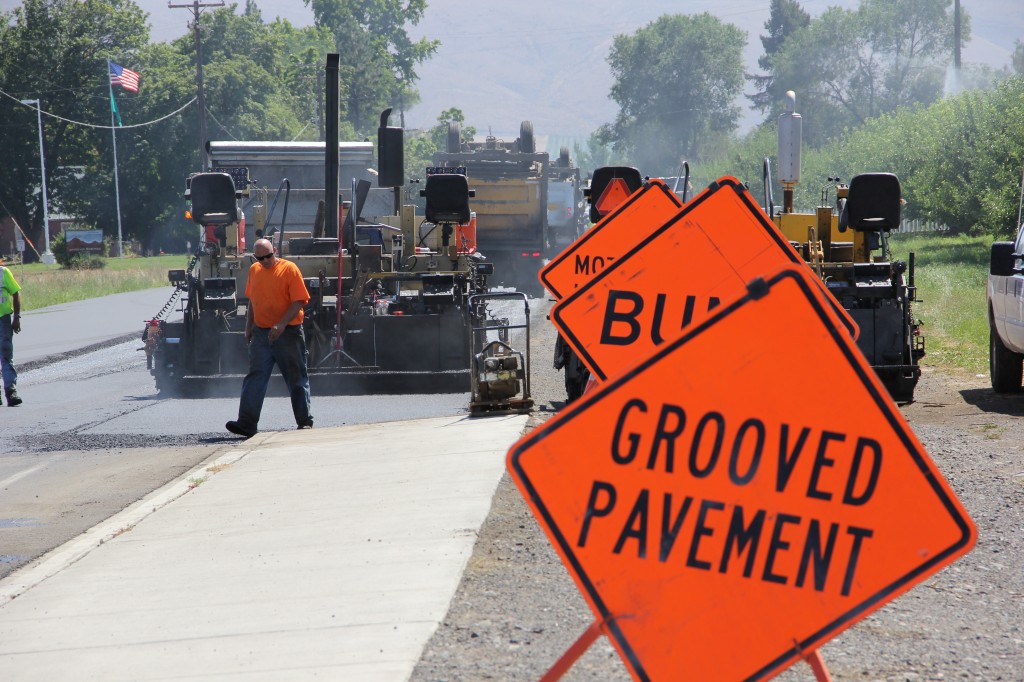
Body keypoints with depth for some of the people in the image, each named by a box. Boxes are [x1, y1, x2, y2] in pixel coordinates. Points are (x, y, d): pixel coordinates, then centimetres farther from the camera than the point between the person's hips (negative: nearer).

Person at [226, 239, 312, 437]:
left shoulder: (289, 269, -8)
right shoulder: (254, 270, 10)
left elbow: (299, 301, -13)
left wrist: (282, 324, -22)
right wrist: (248, 327, 17)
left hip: (288, 333, -4)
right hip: (261, 333, 5)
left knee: (297, 378, 4)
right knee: (255, 377, -6)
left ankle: (305, 422, 14)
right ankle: (247, 423, -11)